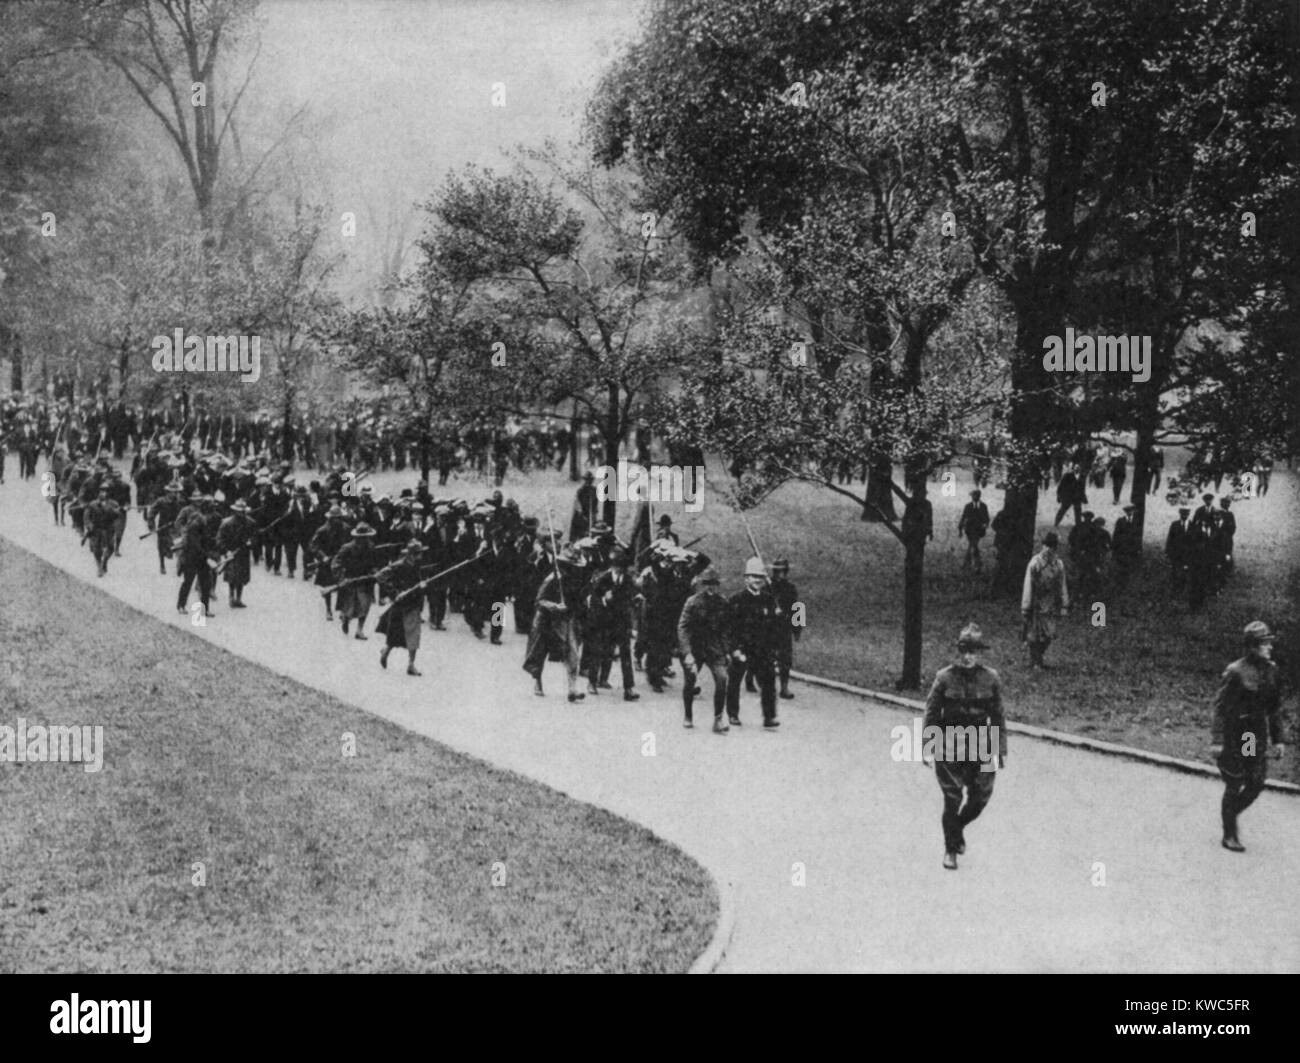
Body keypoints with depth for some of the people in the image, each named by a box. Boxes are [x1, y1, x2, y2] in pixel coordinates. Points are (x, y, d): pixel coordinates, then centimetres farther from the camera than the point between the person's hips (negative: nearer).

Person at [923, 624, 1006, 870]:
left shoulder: (990, 679, -2)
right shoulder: (945, 678, -7)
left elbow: (997, 716, 5)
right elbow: (932, 713, -3)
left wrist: (1002, 750, 4)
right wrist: (928, 748, -5)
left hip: (980, 747, 2)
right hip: (950, 747, -2)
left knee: (980, 797, 6)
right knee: (952, 799, 0)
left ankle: (959, 826, 38)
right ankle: (950, 848, 18)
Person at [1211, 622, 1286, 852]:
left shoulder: (1271, 670, 2)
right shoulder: (1235, 672, -17)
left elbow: (1275, 707, 11)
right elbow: (1221, 706, -15)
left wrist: (1277, 738, 11)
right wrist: (1217, 740, -18)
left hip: (1257, 735, 6)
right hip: (1235, 735, -6)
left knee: (1256, 784, 7)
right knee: (1234, 787, 3)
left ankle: (1229, 816, 31)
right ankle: (1229, 835, 17)